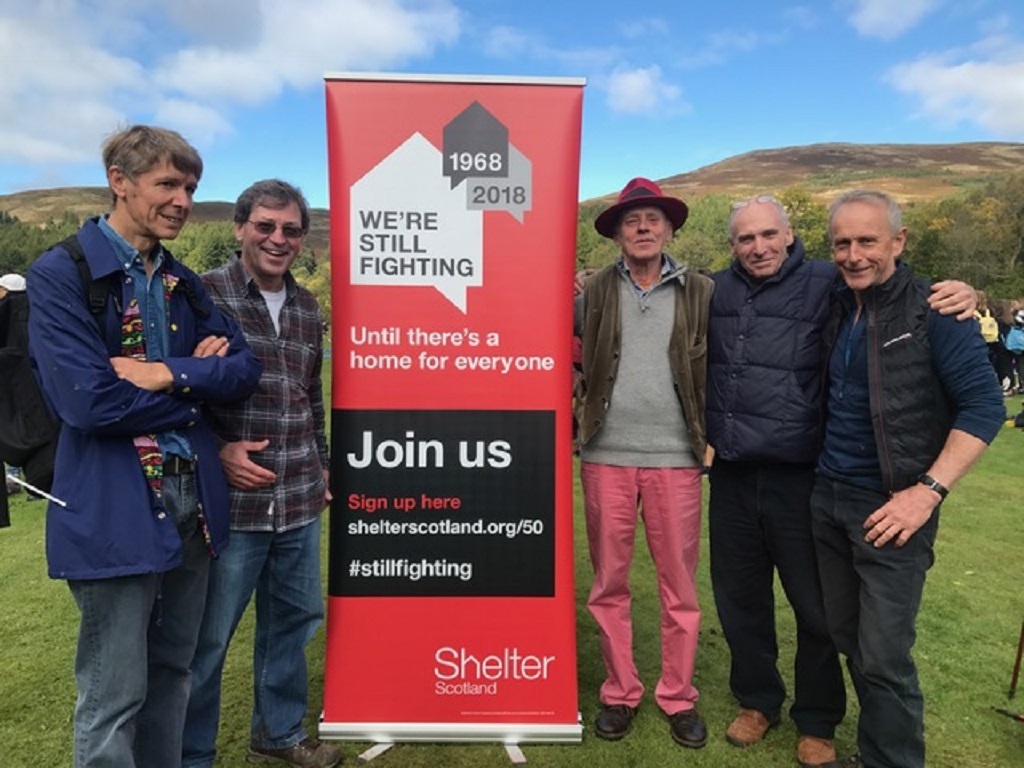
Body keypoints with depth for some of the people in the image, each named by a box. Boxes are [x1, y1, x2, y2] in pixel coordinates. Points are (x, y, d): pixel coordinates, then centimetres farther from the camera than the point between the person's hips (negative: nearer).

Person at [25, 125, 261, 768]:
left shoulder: (184, 282, 11)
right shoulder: (60, 274, -8)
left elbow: (246, 369, 3)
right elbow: (88, 402, -19)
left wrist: (165, 375, -14)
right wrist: (197, 382, -8)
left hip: (194, 501, 6)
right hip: (114, 511, -6)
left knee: (173, 671, 20)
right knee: (114, 699, 7)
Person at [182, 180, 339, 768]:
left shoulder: (308, 307, 11)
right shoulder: (204, 295, -7)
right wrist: (217, 451, -16)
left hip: (301, 502, 6)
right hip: (231, 500, -6)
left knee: (294, 619, 18)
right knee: (207, 638, 7)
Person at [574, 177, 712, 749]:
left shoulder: (702, 293, 5)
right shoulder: (593, 292, 6)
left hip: (676, 457, 0)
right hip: (606, 456, 1)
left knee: (680, 587, 8)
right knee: (610, 584, 10)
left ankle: (679, 697, 26)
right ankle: (620, 693, 27)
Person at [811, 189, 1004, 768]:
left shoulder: (934, 310, -10)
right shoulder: (836, 309, 8)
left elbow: (985, 406, -12)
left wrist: (928, 491, -19)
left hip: (890, 508, -6)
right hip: (827, 498, 6)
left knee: (884, 658, 1)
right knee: (846, 638, 17)